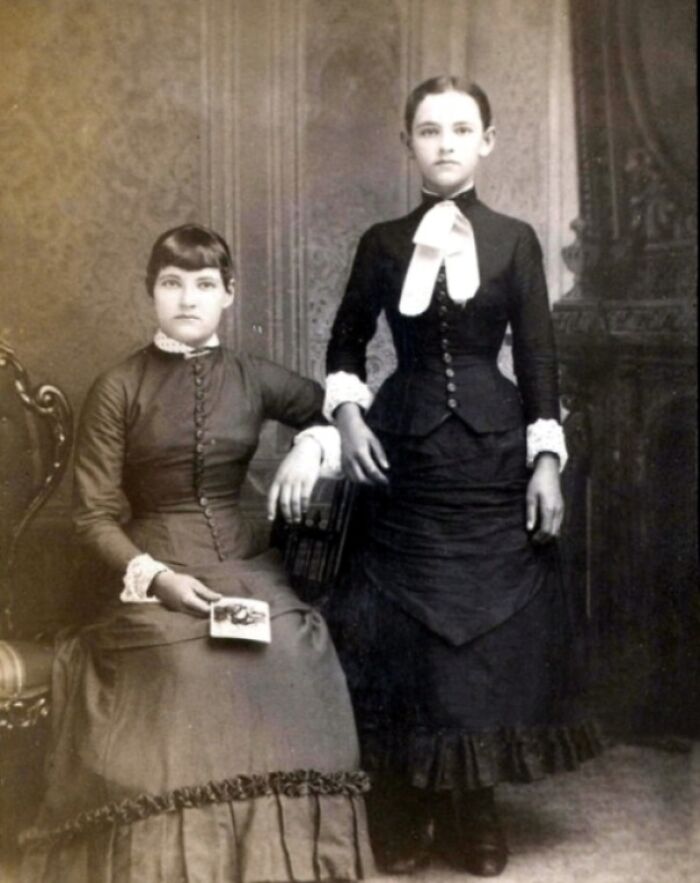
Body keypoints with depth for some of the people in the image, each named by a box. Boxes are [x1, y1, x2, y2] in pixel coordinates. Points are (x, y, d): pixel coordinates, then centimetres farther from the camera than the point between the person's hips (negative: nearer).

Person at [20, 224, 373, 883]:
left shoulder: (251, 379, 7)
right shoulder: (117, 390, -2)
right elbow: (94, 516, -2)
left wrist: (309, 447, 1)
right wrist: (155, 574, -17)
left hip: (244, 566, 3)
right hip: (155, 575, -3)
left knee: (291, 657, -24)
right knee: (186, 670, -30)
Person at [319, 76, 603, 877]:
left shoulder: (515, 240, 2)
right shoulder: (382, 244, 5)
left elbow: (538, 358, 0)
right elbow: (345, 344, 13)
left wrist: (546, 461, -5)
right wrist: (347, 416, -3)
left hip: (493, 448, 0)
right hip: (404, 447, 1)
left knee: (490, 627, 4)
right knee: (400, 631, 3)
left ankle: (472, 809, 20)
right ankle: (402, 810, 18)